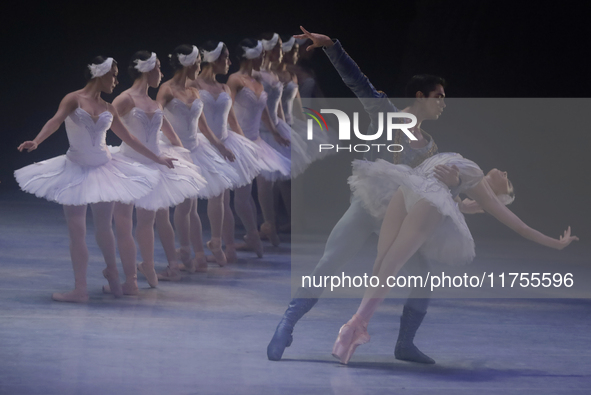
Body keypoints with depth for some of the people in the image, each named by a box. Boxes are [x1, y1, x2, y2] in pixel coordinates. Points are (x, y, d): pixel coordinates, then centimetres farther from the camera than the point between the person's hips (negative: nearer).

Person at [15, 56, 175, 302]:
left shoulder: (108, 110, 9)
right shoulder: (74, 100, -5)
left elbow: (129, 139, 19)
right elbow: (56, 121, -23)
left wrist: (157, 159, 23)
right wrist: (36, 142, -41)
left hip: (103, 171, 3)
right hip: (75, 170, -3)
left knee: (103, 226, 8)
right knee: (77, 231, -4)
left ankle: (112, 274, 32)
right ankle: (80, 289, -2)